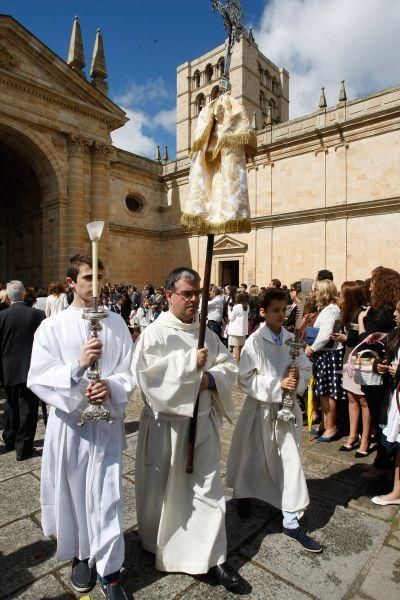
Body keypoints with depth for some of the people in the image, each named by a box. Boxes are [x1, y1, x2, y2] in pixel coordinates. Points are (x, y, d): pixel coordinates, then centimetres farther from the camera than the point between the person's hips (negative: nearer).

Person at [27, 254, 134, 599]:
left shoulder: (116, 323, -1)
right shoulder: (52, 327, -4)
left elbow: (129, 372, -1)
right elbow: (38, 378, -9)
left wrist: (111, 387, -21)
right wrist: (77, 366, -24)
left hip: (106, 420, 0)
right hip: (68, 420, 0)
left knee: (106, 494, 5)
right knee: (71, 491, 15)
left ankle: (109, 569, 25)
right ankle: (80, 555, 41)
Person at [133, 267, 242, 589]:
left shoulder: (206, 332, 3)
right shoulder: (155, 332, -12)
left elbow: (230, 366, 4)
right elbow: (147, 372, -25)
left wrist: (210, 378, -16)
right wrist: (190, 362, -26)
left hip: (202, 420, 4)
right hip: (166, 422, -3)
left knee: (208, 487, 8)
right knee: (163, 487, 16)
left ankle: (214, 556, 25)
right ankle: (157, 544, 43)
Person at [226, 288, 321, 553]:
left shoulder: (292, 340, -1)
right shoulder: (255, 341, -14)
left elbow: (307, 368, 5)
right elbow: (246, 379, -15)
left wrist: (297, 379, -16)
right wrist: (277, 384, -22)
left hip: (287, 408, 3)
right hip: (260, 408, -3)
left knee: (291, 461, 6)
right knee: (252, 457, 15)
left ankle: (291, 521, 22)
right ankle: (244, 495, 45)